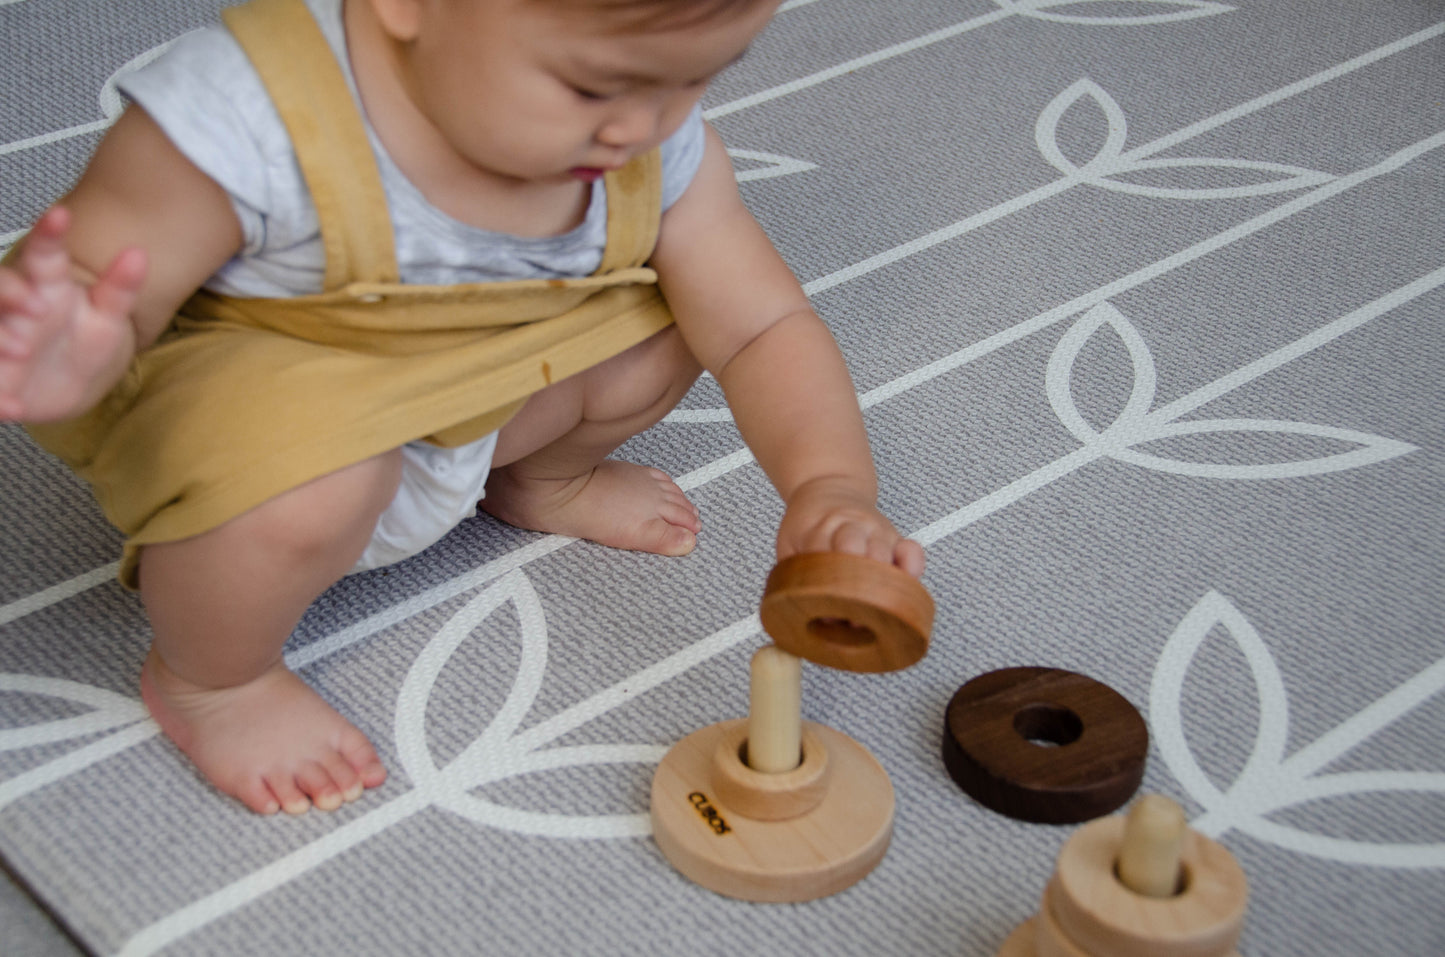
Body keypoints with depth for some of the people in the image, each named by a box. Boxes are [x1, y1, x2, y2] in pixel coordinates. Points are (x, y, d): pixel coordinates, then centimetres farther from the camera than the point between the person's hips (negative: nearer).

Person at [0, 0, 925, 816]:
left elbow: (766, 326, -12)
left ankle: (545, 481, 25)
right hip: (233, 381, -5)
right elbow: (80, 305, -30)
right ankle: (208, 678, -3)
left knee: (675, 315, -6)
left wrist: (830, 487, -29)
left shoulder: (662, 150, -18)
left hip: (473, 405, 6)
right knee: (306, 480, -37)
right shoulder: (242, 124, -36)